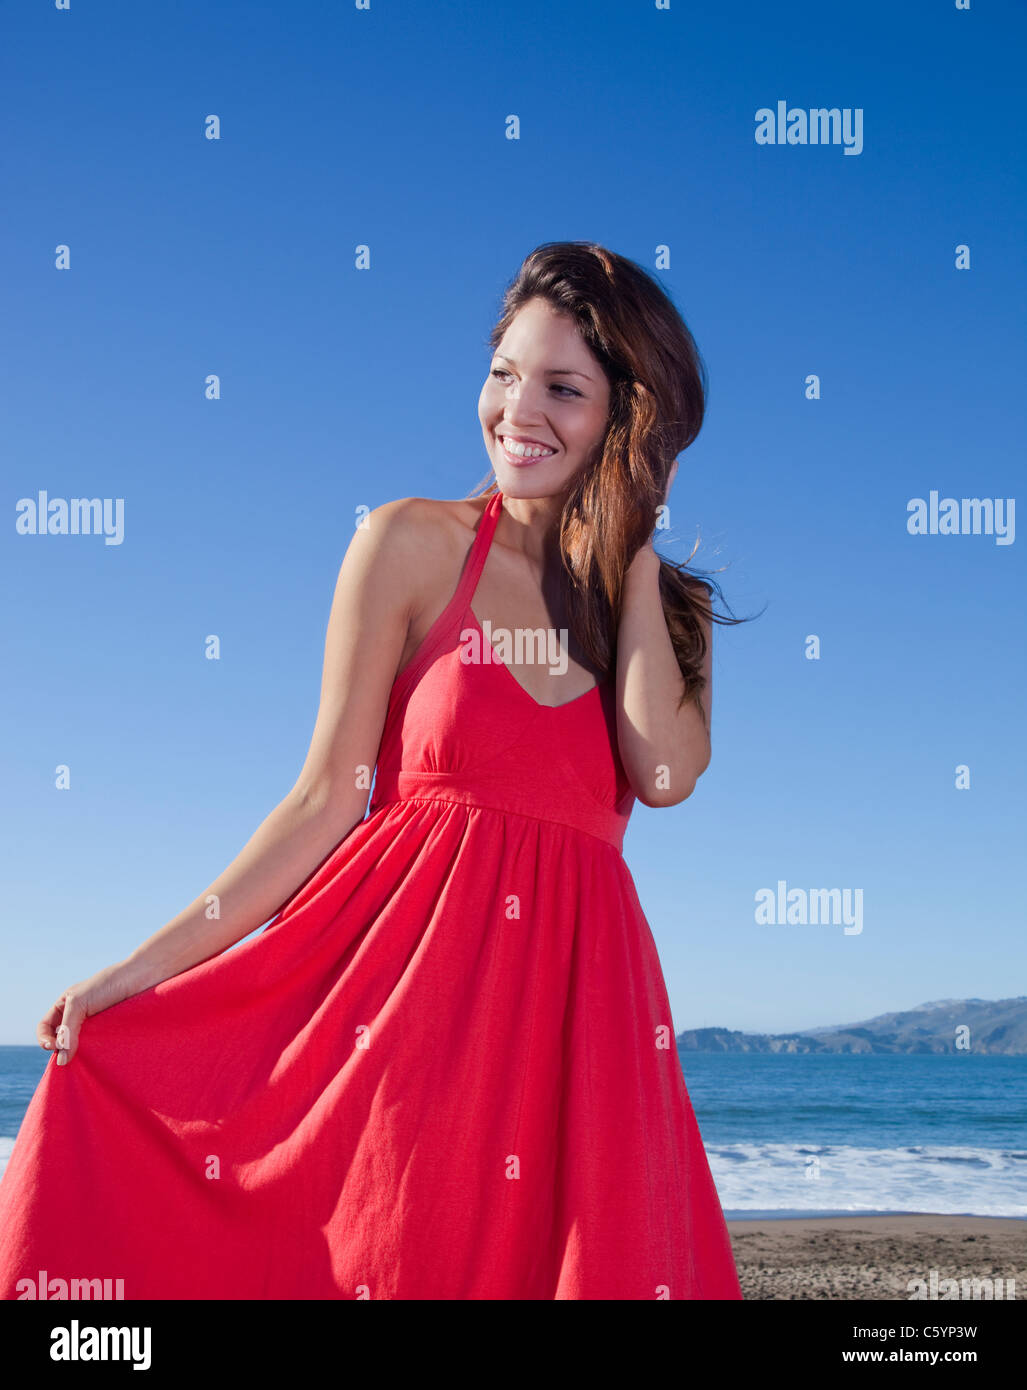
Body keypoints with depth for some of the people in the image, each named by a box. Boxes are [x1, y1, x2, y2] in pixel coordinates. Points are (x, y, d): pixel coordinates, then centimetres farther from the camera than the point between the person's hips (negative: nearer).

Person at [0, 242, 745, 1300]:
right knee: (373, 1257, 0)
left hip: (574, 996, 3)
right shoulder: (415, 544, 0)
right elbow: (329, 797, -2)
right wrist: (146, 966, -7)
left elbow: (666, 771, -11)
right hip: (404, 970, -3)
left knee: (591, 1257, 3)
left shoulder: (662, 604, 10)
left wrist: (636, 545, -3)